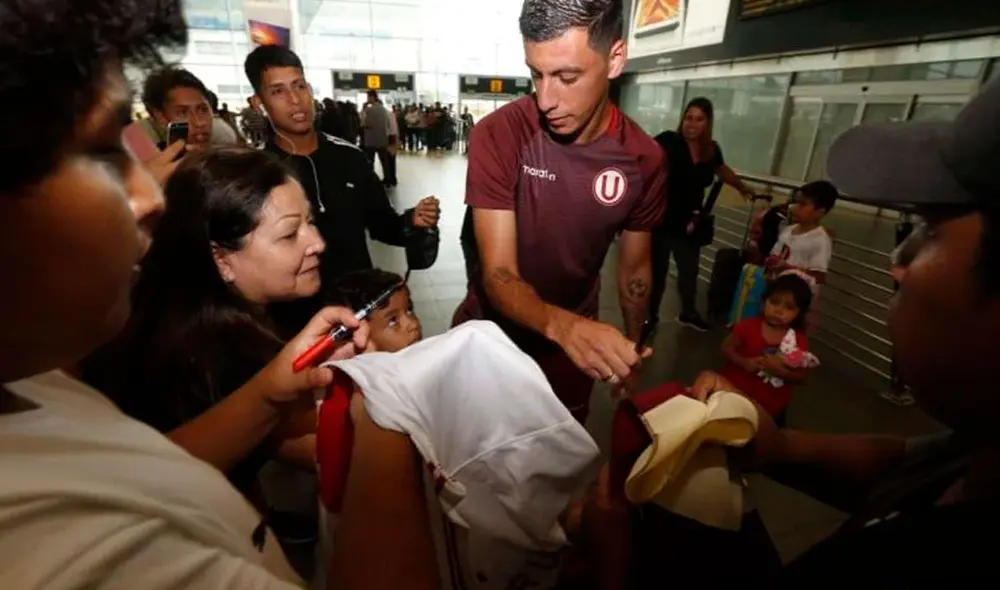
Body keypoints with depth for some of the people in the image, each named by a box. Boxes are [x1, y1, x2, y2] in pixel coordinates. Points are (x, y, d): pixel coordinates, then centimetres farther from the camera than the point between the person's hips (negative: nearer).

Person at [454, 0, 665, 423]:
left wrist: (632, 345, 9)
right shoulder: (497, 136, -24)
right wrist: (560, 324, -48)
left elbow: (634, 266, 0)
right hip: (489, 330, -1)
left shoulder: (644, 159, -14)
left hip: (576, 336, 2)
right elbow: (498, 273, -29)